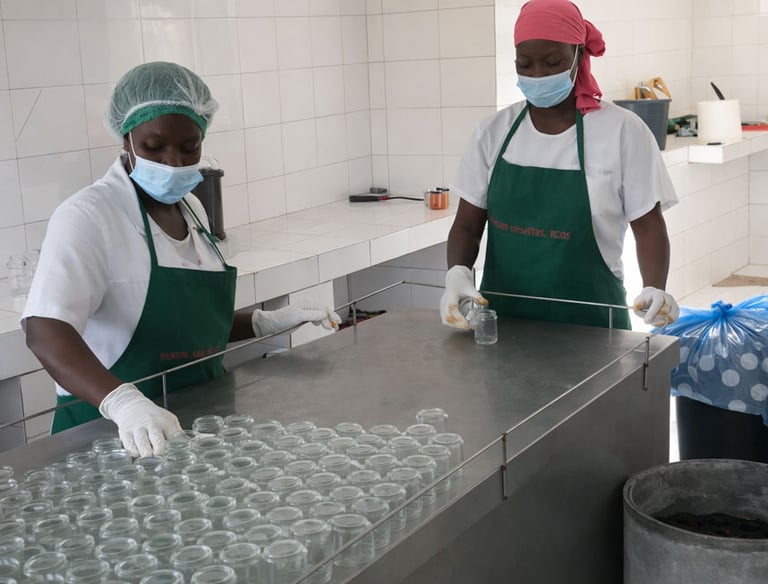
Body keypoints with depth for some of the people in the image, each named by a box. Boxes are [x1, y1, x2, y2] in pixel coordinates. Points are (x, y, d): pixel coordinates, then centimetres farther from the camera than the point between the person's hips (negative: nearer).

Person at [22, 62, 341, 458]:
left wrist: (272, 322, 9)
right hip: (114, 433, -5)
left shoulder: (191, 209, 10)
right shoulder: (87, 216, -11)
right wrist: (123, 402, -39)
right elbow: (45, 331, -24)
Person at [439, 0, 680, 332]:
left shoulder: (622, 130, -8)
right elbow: (468, 226, 3)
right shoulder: (495, 131, 1)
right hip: (505, 318, 3)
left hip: (588, 323, -2)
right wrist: (457, 272, -16)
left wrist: (654, 289, -20)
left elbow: (648, 227, -3)